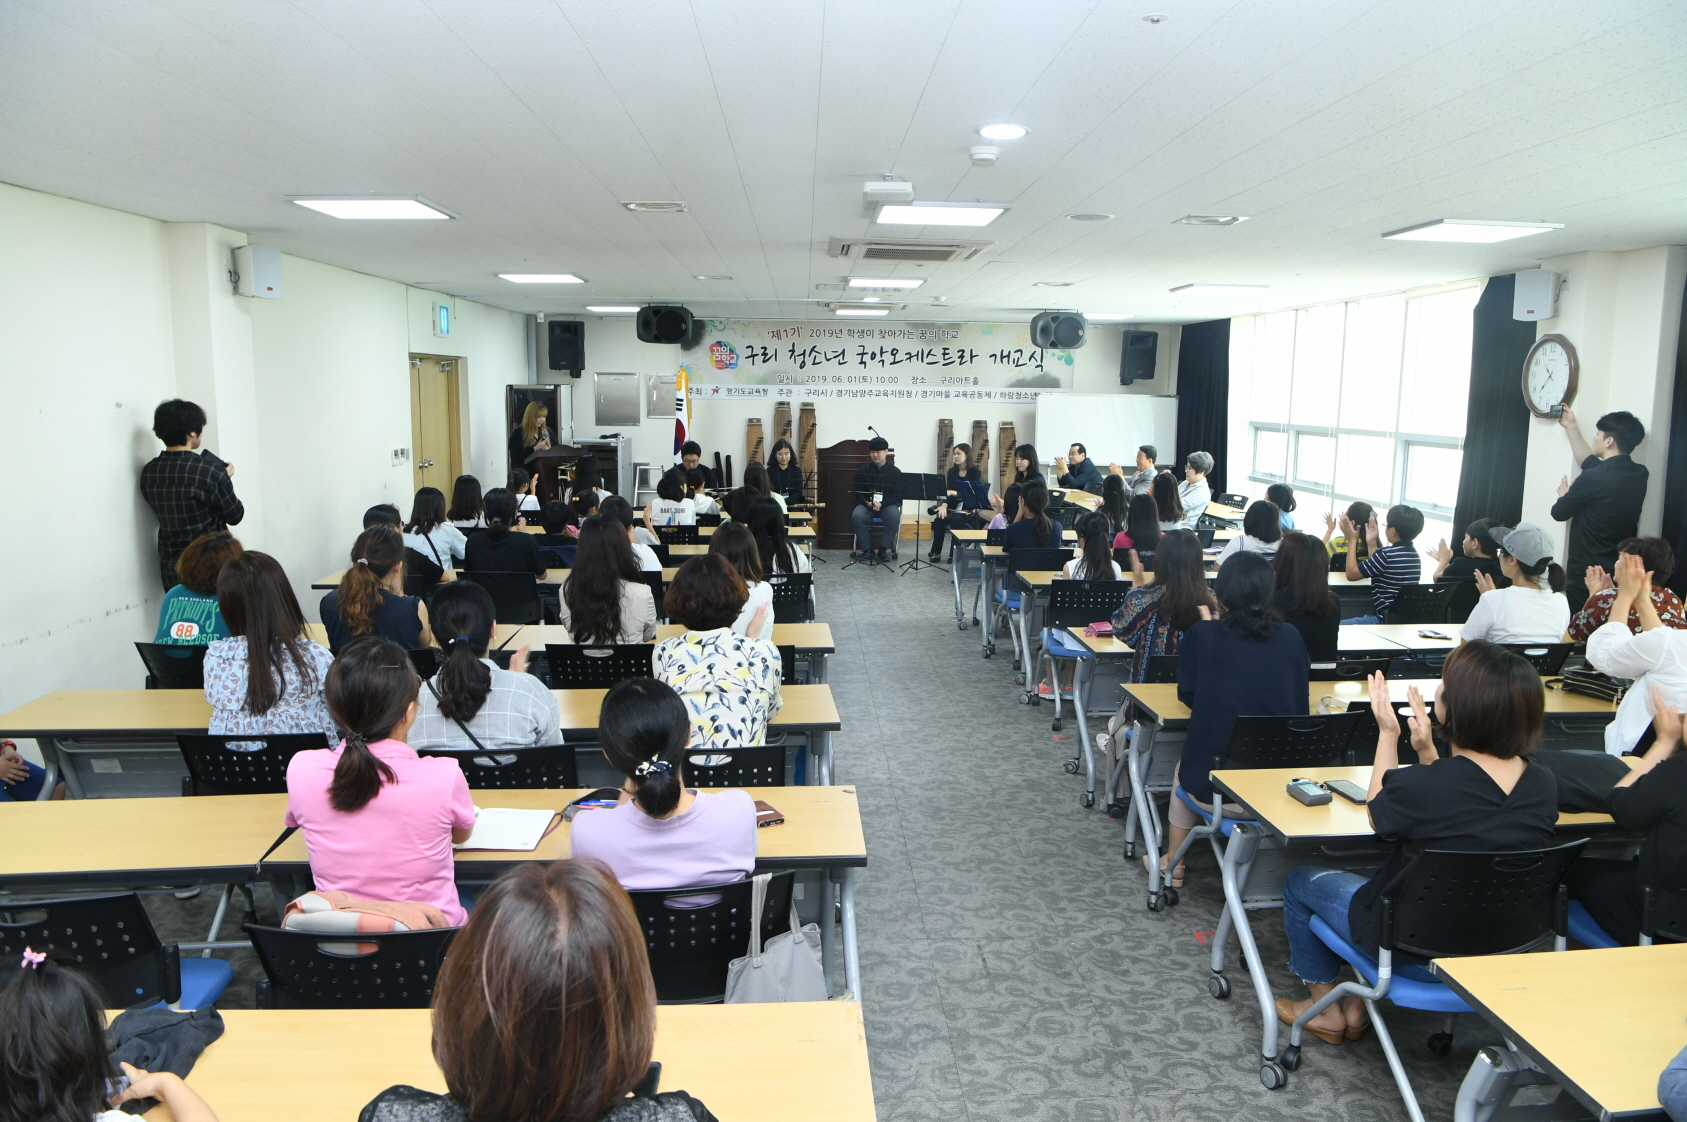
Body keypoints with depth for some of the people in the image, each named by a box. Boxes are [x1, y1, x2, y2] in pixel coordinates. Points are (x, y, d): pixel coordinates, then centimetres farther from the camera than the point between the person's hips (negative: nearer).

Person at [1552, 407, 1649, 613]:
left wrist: (1565, 494, 18)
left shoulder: (1592, 478, -19)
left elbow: (1559, 512, -4)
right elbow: (1590, 462, 22)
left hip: (1586, 575, -7)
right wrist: (1571, 427, 29)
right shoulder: (1639, 474, 4)